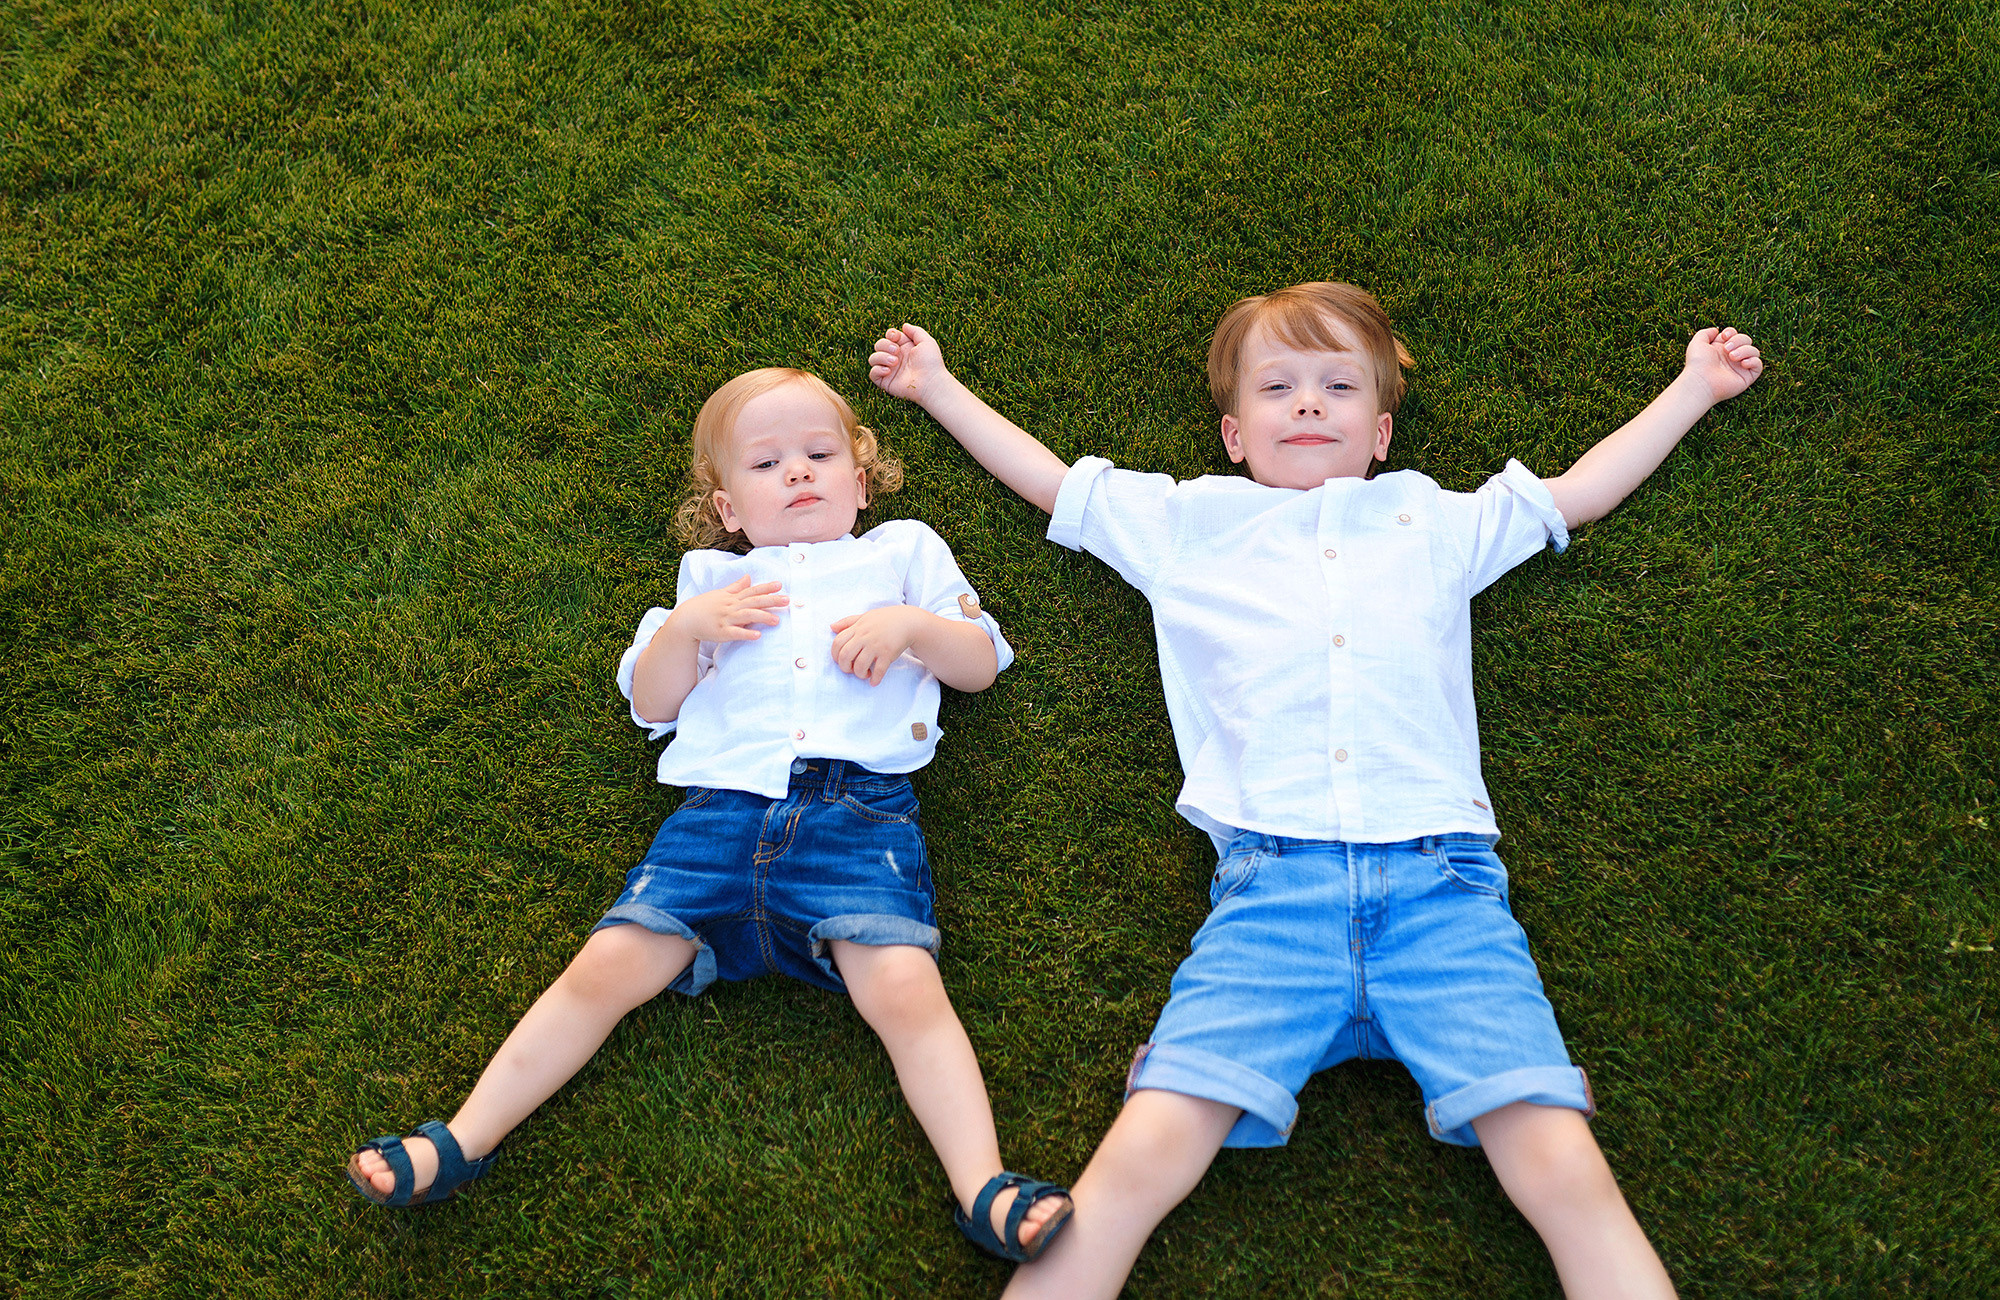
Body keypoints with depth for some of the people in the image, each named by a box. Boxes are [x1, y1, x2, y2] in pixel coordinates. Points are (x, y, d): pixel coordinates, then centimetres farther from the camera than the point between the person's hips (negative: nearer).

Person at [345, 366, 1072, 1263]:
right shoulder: (711, 582, 29)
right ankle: (458, 1146, -5)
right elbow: (648, 704, 23)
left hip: (857, 812, -2)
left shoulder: (902, 553, 25)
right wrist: (688, 627, 5)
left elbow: (981, 664, 20)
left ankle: (985, 1192, -29)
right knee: (606, 967, -11)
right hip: (721, 810, 2)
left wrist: (912, 626, 0)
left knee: (904, 986, -25)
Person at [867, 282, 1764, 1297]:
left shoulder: (1436, 521, 29)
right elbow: (1052, 482, 35)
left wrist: (1693, 386, 47)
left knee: (1567, 1174, -18)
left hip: (1440, 881, 1)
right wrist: (938, 388, 42)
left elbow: (1580, 490, 40)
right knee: (1139, 1159, -21)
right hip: (1271, 884, -1)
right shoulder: (1186, 525, 26)